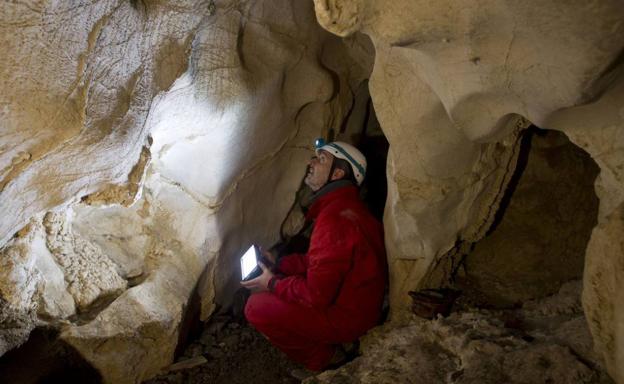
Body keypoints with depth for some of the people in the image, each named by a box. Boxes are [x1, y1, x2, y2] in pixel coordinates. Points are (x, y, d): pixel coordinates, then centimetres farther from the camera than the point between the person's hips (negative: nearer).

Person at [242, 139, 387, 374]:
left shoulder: (335, 217, -29)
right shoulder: (344, 205, 5)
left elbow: (316, 294, -27)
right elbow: (319, 261, 14)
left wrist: (272, 283, -11)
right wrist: (279, 264, 5)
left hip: (346, 317, -10)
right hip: (352, 301, 10)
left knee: (256, 308, -10)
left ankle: (323, 357, 4)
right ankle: (332, 346, 16)